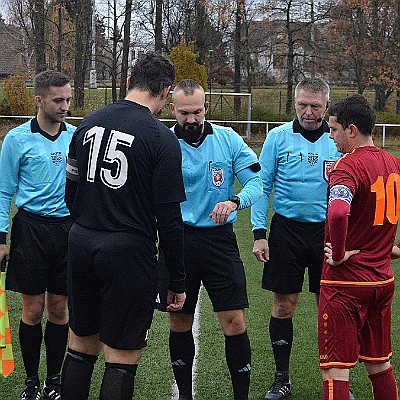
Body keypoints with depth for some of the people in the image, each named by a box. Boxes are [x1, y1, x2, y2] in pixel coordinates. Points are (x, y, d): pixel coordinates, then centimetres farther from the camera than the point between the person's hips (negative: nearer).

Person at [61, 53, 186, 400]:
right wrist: (178, 281, -4)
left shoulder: (89, 124, 6)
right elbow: (169, 217, -11)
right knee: (123, 358, 2)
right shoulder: (161, 137, -11)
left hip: (80, 242, 6)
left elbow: (70, 192, 13)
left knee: (82, 343, 19)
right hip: (128, 251, -6)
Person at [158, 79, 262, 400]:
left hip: (219, 239, 0)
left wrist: (234, 201, -23)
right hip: (177, 241, 0)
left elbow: (257, 181, -3)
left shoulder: (228, 139, 1)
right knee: (180, 323, 9)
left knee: (234, 322, -4)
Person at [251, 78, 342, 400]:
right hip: (287, 230, 0)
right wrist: (259, 233, -5)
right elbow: (262, 186, 2)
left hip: (328, 231, 1)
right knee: (283, 306, 4)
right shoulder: (279, 137, 0)